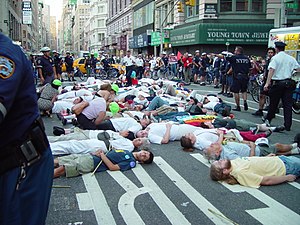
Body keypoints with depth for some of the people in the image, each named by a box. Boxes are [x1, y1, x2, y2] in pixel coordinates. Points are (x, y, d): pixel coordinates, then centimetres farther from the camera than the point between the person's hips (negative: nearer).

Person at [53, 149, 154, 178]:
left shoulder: (131, 162, -4)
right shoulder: (126, 151, 20)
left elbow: (113, 167, -15)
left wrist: (102, 155, -11)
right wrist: (96, 153, 2)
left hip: (91, 164, -7)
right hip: (88, 156, 7)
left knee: (60, 170, -19)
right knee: (57, 161, 1)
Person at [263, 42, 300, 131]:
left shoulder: (275, 58, -7)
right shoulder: (291, 58, 6)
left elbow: (271, 70, -18)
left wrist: (267, 83, -22)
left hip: (277, 83, -3)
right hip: (288, 83, 3)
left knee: (273, 103, 12)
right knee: (288, 104, 3)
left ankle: (268, 119, 30)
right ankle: (287, 126, 2)